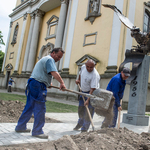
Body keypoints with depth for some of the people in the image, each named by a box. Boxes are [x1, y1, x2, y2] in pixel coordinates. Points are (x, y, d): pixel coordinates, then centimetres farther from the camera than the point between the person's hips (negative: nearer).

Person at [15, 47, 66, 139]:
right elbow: (54, 72, -22)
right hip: (38, 86, -11)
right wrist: (62, 82, -25)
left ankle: (20, 127, 24)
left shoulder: (45, 59, 26)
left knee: (29, 107, 15)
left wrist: (48, 83, 21)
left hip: (33, 84, 11)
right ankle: (37, 131, -1)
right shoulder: (49, 59, -7)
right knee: (40, 108, -7)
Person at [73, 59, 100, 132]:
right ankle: (80, 123, 41)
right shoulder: (83, 67, -7)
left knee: (88, 112, -8)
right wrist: (78, 80, 11)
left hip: (91, 93, -7)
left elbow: (93, 89, -31)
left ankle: (84, 129, 4)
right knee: (81, 109, 18)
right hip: (83, 92, 7)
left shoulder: (95, 75, -29)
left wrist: (88, 100, -33)